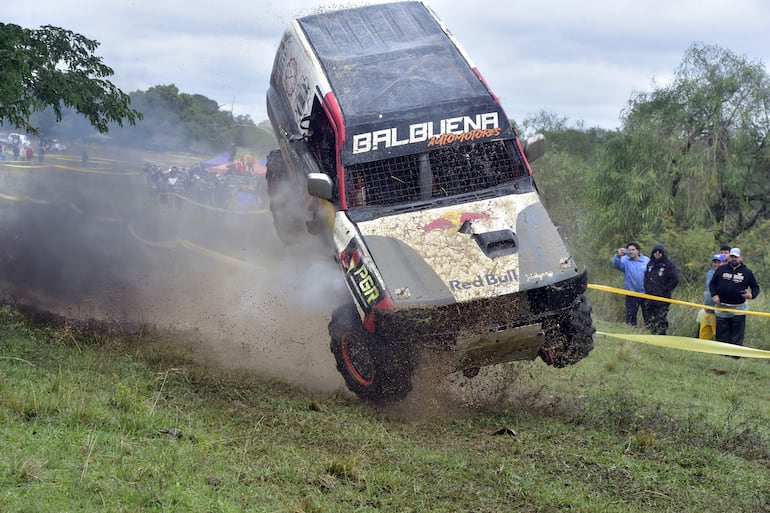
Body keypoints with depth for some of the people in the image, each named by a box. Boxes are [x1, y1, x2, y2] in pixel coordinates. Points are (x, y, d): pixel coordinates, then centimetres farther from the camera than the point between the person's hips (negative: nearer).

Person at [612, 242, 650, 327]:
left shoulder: (646, 260, 2)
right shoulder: (625, 260, -4)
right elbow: (616, 264, -24)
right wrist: (618, 255, -44)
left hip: (646, 294, 1)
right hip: (631, 294, -1)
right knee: (631, 316, 4)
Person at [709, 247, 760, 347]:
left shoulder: (747, 272, 5)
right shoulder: (721, 269, 7)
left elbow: (755, 287, 12)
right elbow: (712, 283, 13)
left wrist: (752, 295, -9)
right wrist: (714, 295, -4)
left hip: (738, 310, -1)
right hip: (722, 308, 1)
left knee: (737, 338, 0)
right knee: (722, 335, 6)